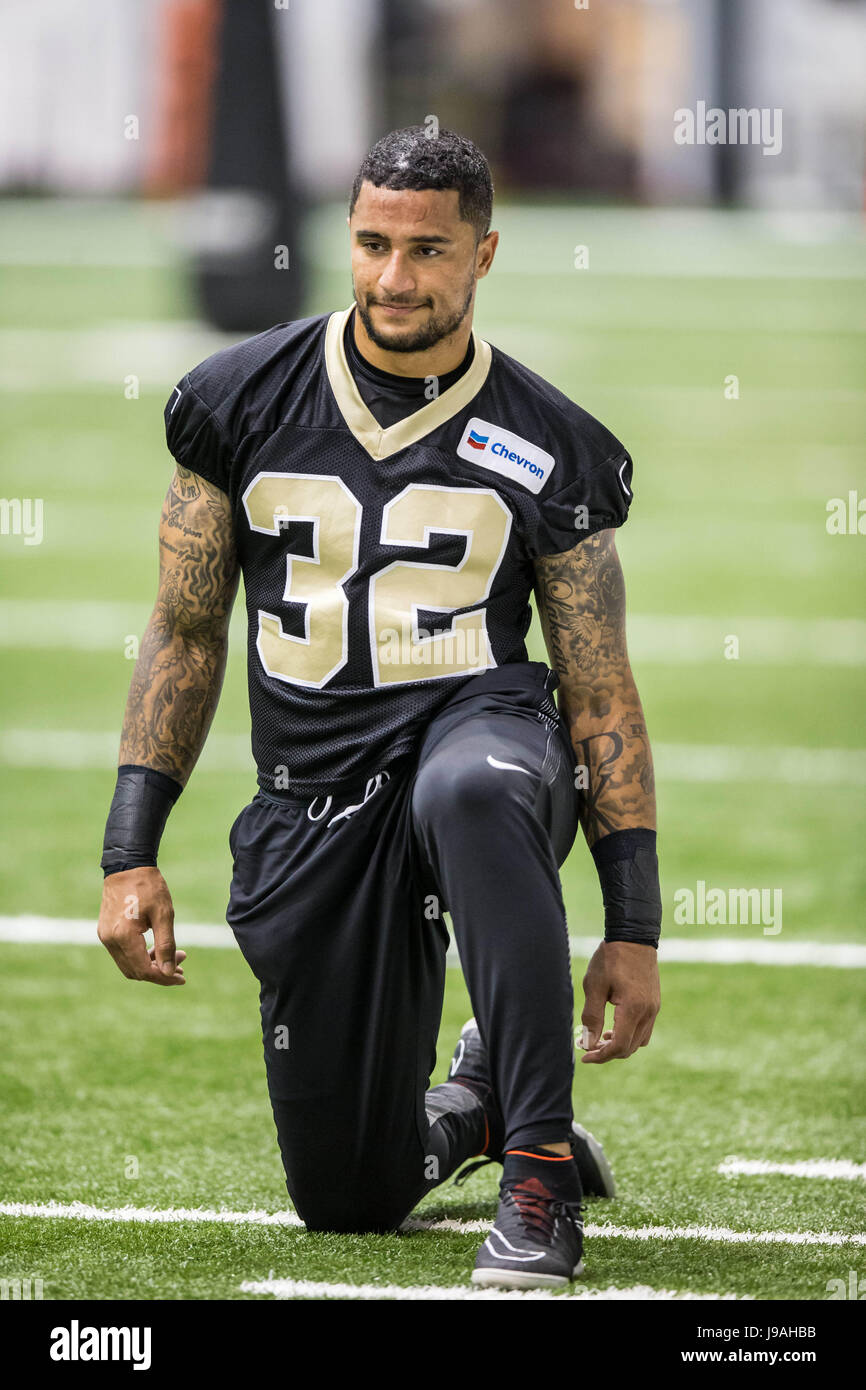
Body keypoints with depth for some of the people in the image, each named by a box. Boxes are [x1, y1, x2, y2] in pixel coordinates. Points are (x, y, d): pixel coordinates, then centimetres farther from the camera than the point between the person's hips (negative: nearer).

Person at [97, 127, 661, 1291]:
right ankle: (475, 1105, 38)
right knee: (348, 1200, 2)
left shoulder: (546, 451, 0)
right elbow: (186, 636, 8)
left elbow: (602, 699, 3)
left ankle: (540, 1167, -33)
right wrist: (130, 854, 1)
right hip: (314, 799, 2)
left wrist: (635, 927, -2)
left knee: (471, 791, -43)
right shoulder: (243, 404, 3)